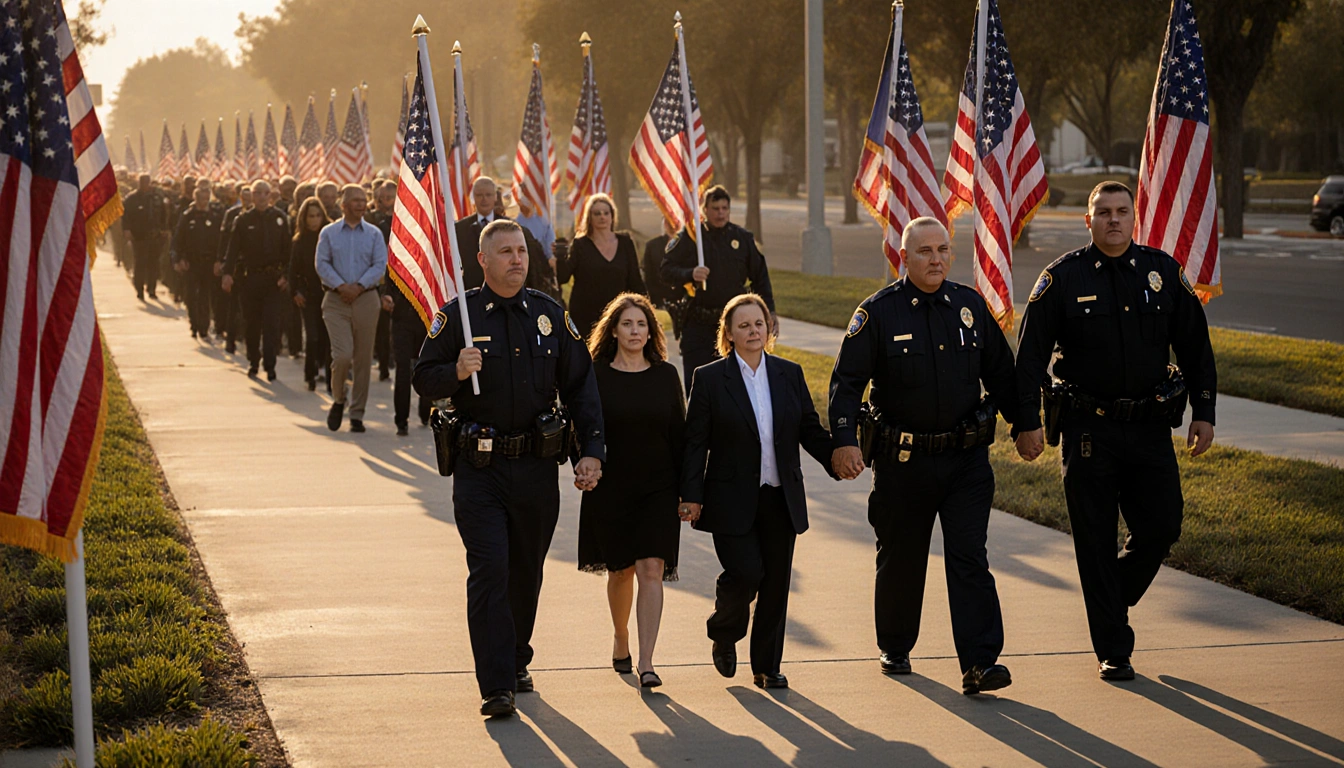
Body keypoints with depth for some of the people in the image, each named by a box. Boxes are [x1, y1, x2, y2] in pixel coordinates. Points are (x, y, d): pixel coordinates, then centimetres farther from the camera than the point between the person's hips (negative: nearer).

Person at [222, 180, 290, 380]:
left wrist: (287, 274, -8)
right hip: (250, 278, 1)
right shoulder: (243, 220, 4)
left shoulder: (280, 218, 3)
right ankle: (253, 362, 23)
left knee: (272, 323, -7)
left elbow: (287, 249, 1)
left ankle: (269, 365, -3)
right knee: (252, 323, 9)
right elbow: (233, 248, 0)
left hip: (274, 279, -1)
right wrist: (227, 273, -11)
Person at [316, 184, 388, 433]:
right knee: (342, 355, -15)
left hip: (365, 298, 1)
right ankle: (338, 400, 11)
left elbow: (380, 265, -1)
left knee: (363, 359, 2)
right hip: (336, 300, -1)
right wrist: (340, 286, -14)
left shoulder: (374, 234, 7)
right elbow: (322, 264, 0)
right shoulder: (328, 233, 6)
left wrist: (359, 286, -14)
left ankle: (357, 414, 11)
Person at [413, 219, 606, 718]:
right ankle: (496, 686, -11)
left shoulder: (550, 314, 6)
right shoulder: (458, 315, -2)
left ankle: (516, 661, 35)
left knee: (526, 571, 14)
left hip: (536, 467, 3)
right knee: (489, 570, -12)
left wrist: (591, 450, 1)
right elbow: (423, 380, 0)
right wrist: (456, 372, -22)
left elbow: (580, 385, 9)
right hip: (479, 470, -3)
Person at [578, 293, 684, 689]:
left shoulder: (666, 375, 3)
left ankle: (646, 663, -12)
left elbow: (678, 434, 5)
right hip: (610, 489, 0)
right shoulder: (596, 375, -1)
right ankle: (621, 639, 39)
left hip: (658, 490, 0)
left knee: (652, 571, -10)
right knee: (620, 570, 13)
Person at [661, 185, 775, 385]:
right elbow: (666, 270, -1)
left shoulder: (743, 238, 9)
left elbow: (760, 277, 13)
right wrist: (690, 274, -21)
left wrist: (769, 311, 6)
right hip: (698, 322, -2)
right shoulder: (689, 236, 1)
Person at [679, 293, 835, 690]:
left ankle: (767, 665, 17)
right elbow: (695, 442, -3)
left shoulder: (789, 374, 8)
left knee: (776, 582, 4)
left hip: (781, 498, 4)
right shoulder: (710, 378, -2)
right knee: (746, 573, -14)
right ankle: (724, 635, 17)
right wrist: (691, 494, -9)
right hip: (732, 501, -4)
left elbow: (811, 430, 12)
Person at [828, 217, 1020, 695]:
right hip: (903, 459, -1)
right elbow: (847, 380, -7)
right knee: (900, 561, 12)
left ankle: (979, 663, -10)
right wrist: (844, 440, -19)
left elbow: (1000, 372, 15)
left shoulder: (970, 306, 5)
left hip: (966, 458, 1)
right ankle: (894, 648, 32)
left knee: (970, 558, -7)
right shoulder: (878, 313, -5)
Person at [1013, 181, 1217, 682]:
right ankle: (1113, 649, 10)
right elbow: (1031, 355, -2)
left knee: (1161, 528, 0)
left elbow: (1195, 347, 10)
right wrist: (1027, 423, -7)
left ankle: (1113, 599, 29)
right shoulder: (1063, 279, -3)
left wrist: (1203, 412, 6)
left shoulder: (1164, 273, 4)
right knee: (1096, 541, 1)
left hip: (1150, 426, 2)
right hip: (1088, 429, -2)